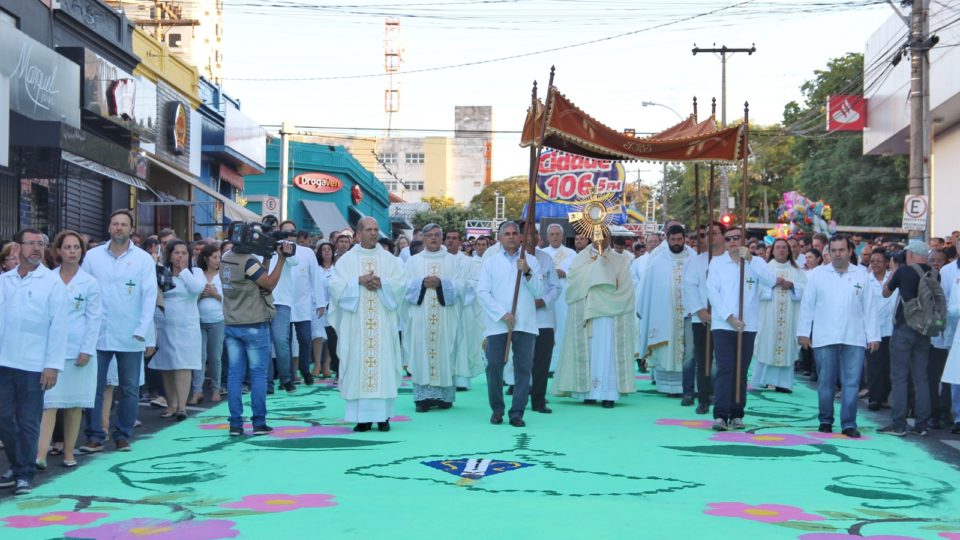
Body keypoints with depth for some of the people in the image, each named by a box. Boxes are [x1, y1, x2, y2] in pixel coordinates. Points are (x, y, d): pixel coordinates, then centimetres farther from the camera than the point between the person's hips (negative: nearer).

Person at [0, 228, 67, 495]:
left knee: (28, 423, 3)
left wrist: (53, 365, -10)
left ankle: (25, 474, 13)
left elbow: (58, 325, -5)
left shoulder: (52, 282, -3)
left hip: (33, 364, -3)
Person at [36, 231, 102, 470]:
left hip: (78, 350, 0)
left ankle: (69, 452, 15)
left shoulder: (89, 283, 1)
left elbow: (94, 319, -1)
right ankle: (40, 454, -12)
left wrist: (87, 350, -9)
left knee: (75, 403, 6)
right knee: (49, 402, -7)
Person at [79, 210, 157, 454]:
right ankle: (94, 436, 9)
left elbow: (149, 296, -3)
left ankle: (123, 436, 17)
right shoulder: (92, 256, 4)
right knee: (93, 386, 1)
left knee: (130, 389, 6)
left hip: (130, 337, 0)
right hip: (97, 334, 1)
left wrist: (142, 331, -11)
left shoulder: (143, 259, 1)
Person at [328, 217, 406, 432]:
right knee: (357, 364, -3)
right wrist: (359, 281, -14)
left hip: (382, 323, 1)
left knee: (383, 364, -3)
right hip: (355, 324, -1)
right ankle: (362, 416, 0)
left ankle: (383, 415, 1)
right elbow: (335, 284, -2)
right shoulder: (346, 259, 8)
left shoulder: (389, 259, 11)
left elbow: (400, 283, 1)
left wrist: (381, 283, -15)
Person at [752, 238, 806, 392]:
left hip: (789, 315, 2)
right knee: (767, 345, -4)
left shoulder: (796, 270, 13)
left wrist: (791, 285, -11)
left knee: (787, 345, -1)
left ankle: (783, 382, 1)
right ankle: (761, 381, 1)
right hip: (769, 315, -2)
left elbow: (805, 287, 4)